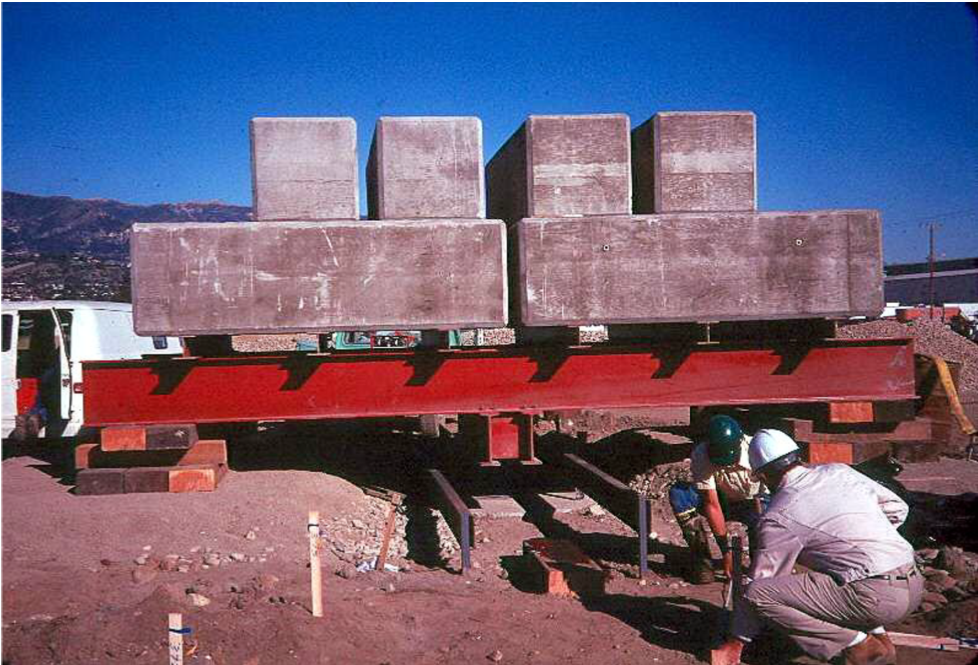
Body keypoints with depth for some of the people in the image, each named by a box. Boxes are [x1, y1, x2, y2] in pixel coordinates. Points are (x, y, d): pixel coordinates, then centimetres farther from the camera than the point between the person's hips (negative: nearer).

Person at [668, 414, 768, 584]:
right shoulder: (700, 456, -27)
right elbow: (712, 505, -27)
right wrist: (726, 551, -29)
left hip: (752, 502, -1)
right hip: (723, 501, 1)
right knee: (678, 493, -26)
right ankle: (701, 558, -14)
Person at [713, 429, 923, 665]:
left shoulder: (777, 517, -4)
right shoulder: (840, 471, 12)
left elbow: (758, 579, 3)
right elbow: (898, 508, 19)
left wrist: (735, 642, 13)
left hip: (877, 597, -8)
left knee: (757, 593, -9)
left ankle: (859, 645, -3)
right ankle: (877, 633, 16)